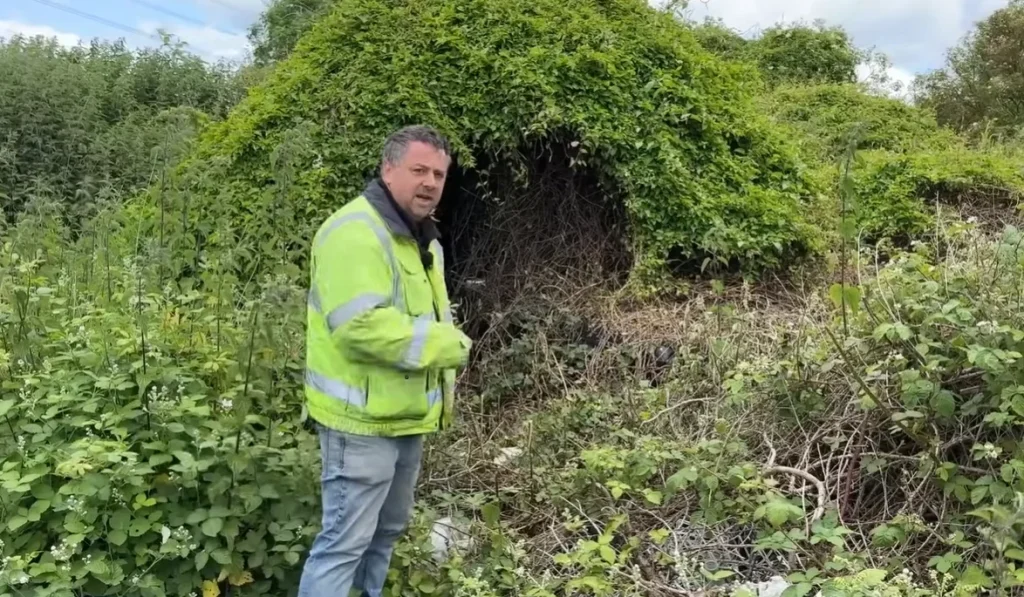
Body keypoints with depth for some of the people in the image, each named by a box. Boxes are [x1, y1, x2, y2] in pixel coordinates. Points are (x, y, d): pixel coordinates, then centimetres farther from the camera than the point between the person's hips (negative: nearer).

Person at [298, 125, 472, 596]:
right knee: (346, 539, -2)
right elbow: (361, 325, -32)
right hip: (363, 419, -10)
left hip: (405, 416, 10)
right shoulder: (355, 232, -20)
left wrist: (444, 386, 11)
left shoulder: (423, 239, 13)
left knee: (387, 530, 22)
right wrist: (447, 346, -22)